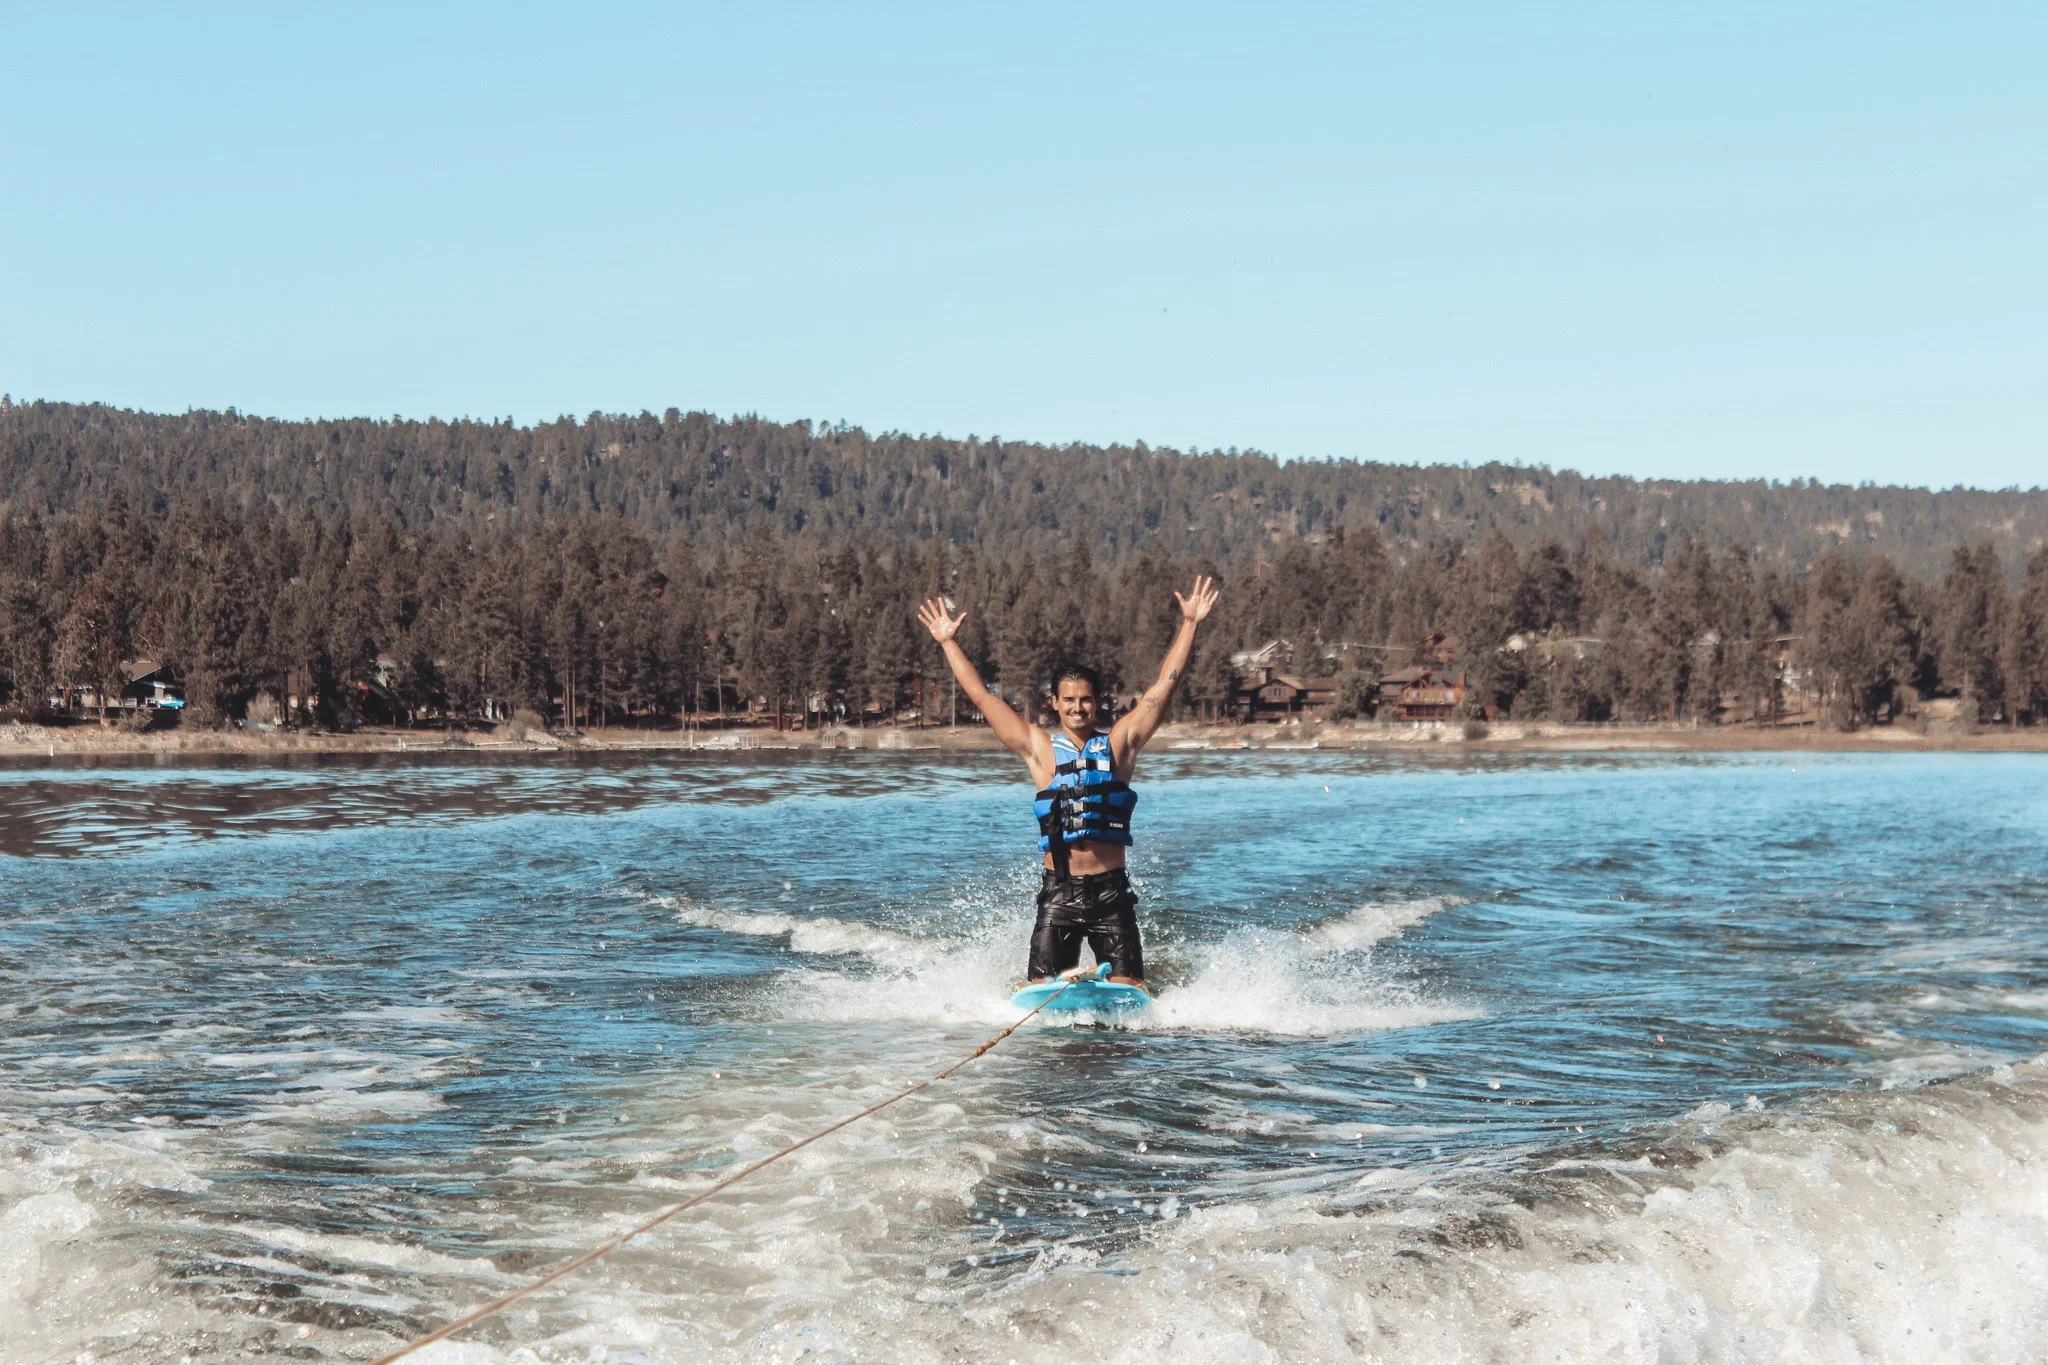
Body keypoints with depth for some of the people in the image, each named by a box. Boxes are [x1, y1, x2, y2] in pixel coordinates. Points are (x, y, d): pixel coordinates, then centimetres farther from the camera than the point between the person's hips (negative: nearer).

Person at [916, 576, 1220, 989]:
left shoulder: (1119, 744, 8)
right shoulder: (1039, 748, 7)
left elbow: (1165, 684, 7)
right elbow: (982, 696, 8)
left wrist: (1188, 624, 4)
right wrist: (949, 643, 7)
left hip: (1111, 890, 0)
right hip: (1058, 889, 0)